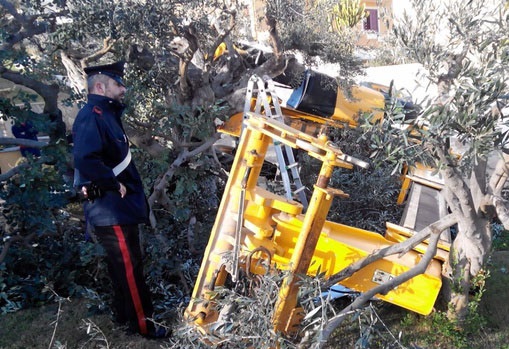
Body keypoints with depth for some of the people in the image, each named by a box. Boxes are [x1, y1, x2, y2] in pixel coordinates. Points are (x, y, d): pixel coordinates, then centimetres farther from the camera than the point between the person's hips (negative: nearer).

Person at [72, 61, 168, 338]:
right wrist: (115, 184, -23)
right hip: (110, 210, -10)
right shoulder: (92, 116, -18)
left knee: (122, 265, 20)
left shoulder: (106, 114, 14)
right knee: (129, 267, 0)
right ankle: (141, 323, 11)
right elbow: (85, 160, -33)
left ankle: (123, 313, 34)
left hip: (118, 207, 10)